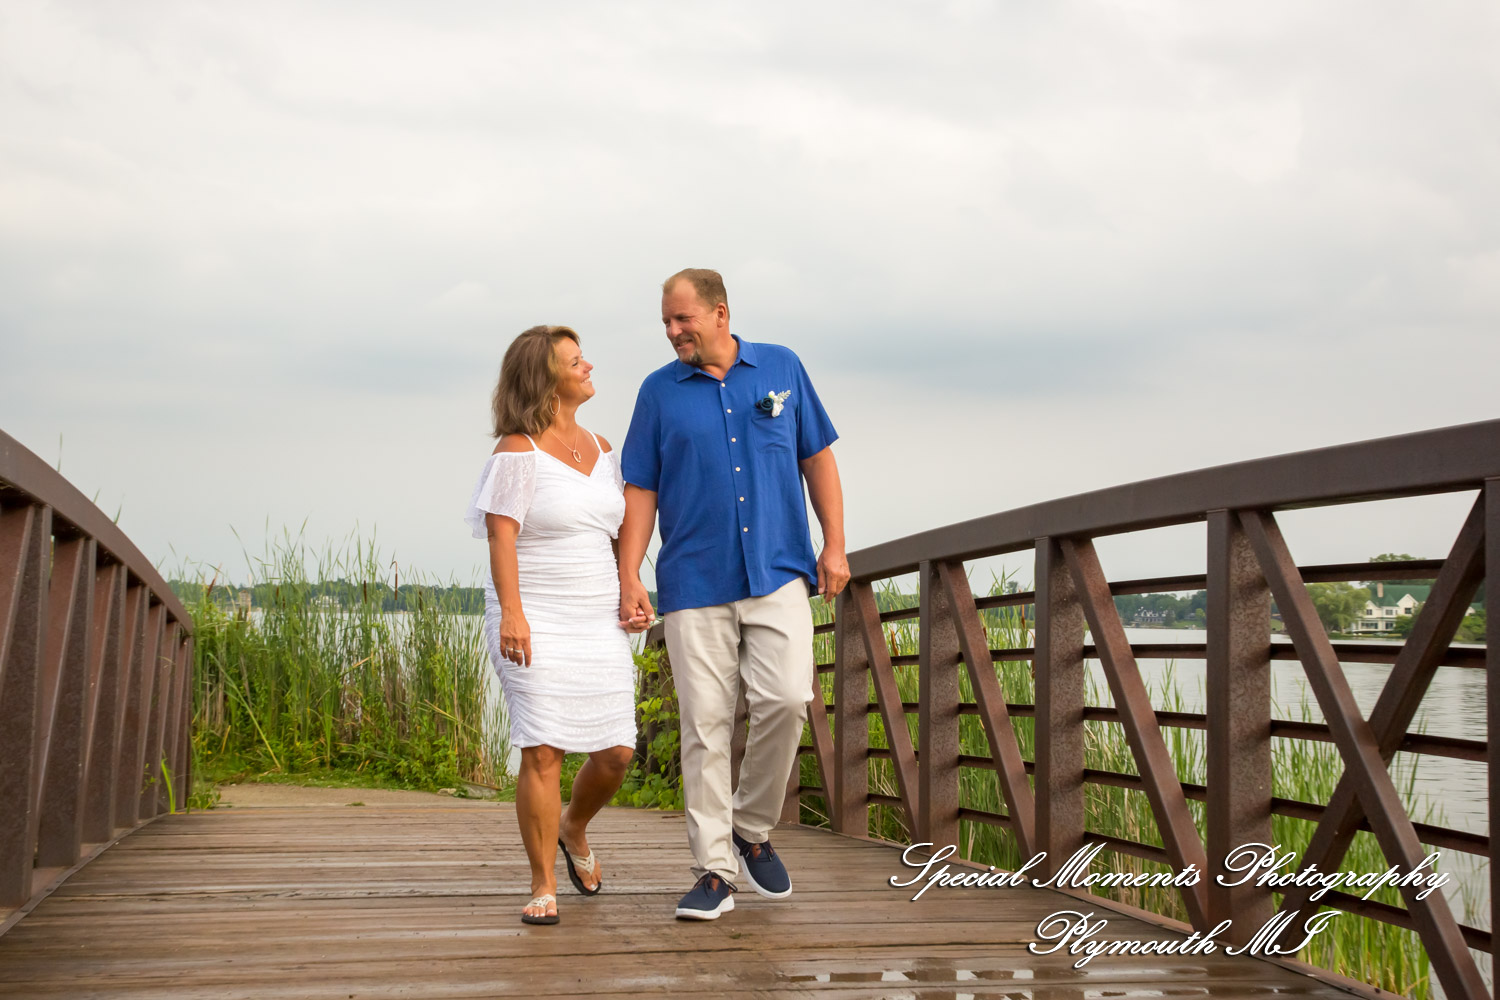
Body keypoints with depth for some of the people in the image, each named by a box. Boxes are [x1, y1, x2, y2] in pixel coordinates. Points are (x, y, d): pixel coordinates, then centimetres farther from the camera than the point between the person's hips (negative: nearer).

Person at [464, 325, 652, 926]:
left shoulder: (600, 448, 14)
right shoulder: (518, 451, -6)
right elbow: (501, 537, -12)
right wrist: (511, 613, -20)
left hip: (599, 624, 6)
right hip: (536, 623, -6)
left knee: (617, 751, 2)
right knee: (543, 751, -8)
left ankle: (573, 828, 32)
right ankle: (543, 886, 4)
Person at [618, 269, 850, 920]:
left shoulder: (782, 369, 9)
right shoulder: (659, 391, 7)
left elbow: (817, 459, 13)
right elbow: (640, 491, 6)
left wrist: (834, 545, 5)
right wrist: (629, 577, -2)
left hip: (778, 574, 0)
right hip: (694, 582, 0)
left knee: (785, 698, -15)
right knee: (705, 723, -2)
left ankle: (753, 829, 10)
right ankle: (714, 871, 7)